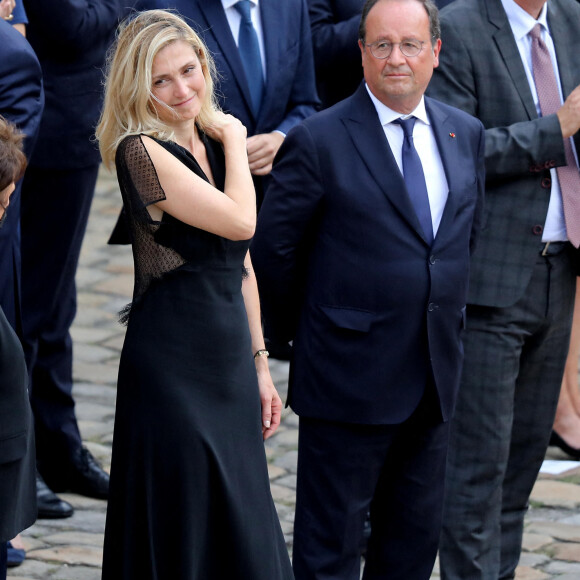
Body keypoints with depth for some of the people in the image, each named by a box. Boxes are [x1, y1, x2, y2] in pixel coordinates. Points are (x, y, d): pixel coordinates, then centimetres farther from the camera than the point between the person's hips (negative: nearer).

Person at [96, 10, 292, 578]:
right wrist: (235, 142, -5)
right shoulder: (142, 151, -13)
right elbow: (240, 220, -20)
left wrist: (259, 363, 16)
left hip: (229, 358, 8)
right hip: (173, 365, -8)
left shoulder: (212, 143, 12)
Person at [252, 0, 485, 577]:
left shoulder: (466, 134, 8)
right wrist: (305, 334, 2)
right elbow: (271, 248, -6)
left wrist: (443, 324, 14)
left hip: (432, 378, 6)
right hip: (349, 379, -6)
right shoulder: (318, 140, -10)